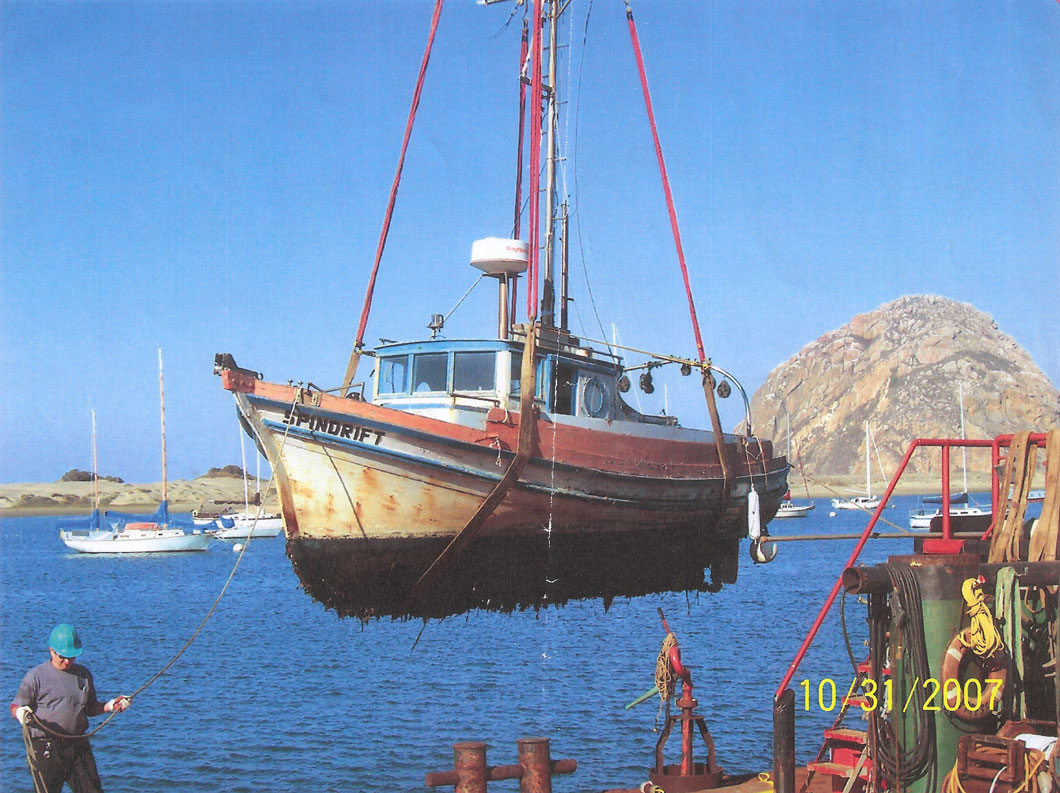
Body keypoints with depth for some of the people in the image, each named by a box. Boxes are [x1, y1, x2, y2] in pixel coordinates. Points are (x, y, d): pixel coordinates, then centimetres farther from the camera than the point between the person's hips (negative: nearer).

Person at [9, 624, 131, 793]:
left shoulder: (83, 674, 14)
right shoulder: (36, 675, 0)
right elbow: (15, 707, -1)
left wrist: (111, 705, 5)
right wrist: (21, 713, -24)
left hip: (79, 747, 4)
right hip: (46, 748, -4)